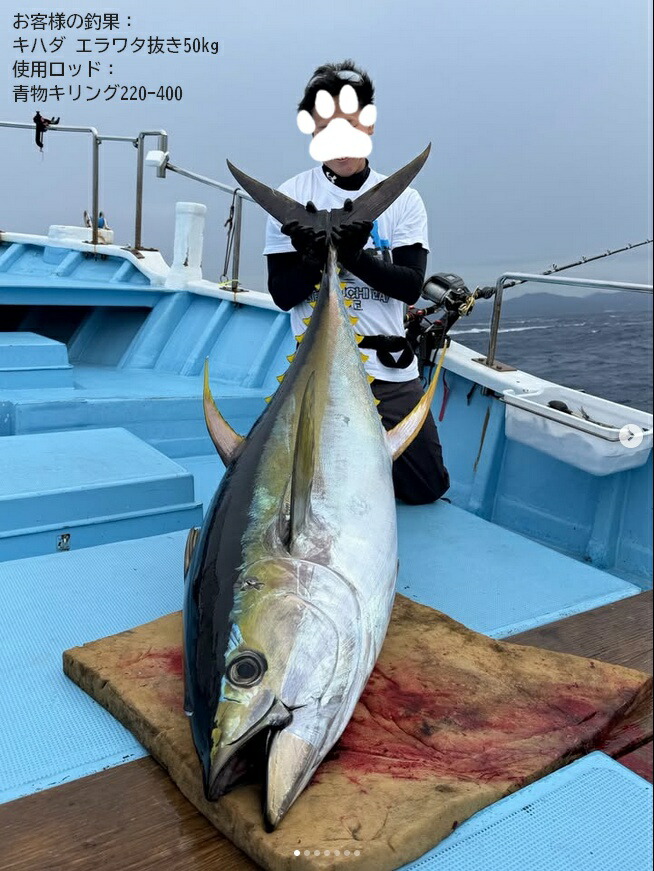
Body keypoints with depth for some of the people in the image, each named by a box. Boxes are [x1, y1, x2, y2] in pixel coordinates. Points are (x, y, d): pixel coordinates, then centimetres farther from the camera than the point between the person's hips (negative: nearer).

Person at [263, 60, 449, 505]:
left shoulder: (403, 199, 3)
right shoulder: (292, 197, 0)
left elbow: (411, 285, -9)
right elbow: (283, 294, -4)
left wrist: (352, 254, -23)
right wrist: (314, 260, -24)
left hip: (391, 371, 2)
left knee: (428, 488, 5)